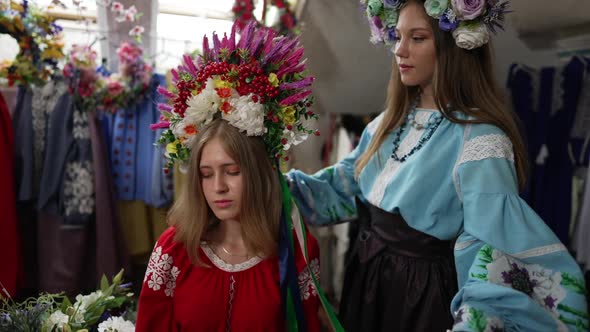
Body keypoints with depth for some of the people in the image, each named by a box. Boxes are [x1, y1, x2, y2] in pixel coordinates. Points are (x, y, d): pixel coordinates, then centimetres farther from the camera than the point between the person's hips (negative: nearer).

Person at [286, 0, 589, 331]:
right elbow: (344, 187, 8)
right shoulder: (391, 122, 2)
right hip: (366, 281, 7)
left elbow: (498, 257, -27)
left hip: (424, 296, -7)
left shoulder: (479, 140, -21)